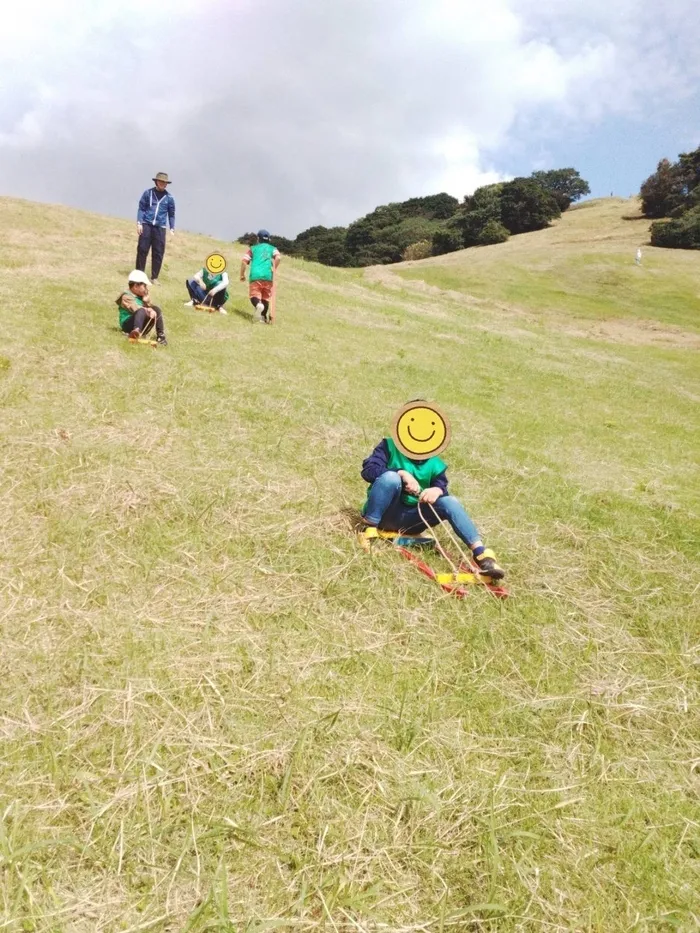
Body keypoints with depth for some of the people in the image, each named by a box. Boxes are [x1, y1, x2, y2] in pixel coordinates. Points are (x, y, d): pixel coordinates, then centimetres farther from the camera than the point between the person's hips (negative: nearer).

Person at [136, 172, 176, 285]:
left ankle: (155, 277, 8)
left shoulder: (169, 198, 7)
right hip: (146, 225, -1)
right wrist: (139, 222, -6)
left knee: (158, 253, 0)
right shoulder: (148, 193, 4)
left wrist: (172, 228, 4)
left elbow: (171, 214, 13)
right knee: (142, 249, -2)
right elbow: (141, 208, 5)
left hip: (160, 227, 1)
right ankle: (139, 274, 9)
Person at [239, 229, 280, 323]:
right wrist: (274, 269, 6)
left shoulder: (252, 248, 21)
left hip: (255, 275, -1)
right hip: (268, 276, 1)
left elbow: (244, 261, 8)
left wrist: (242, 275, 15)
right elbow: (278, 257, -2)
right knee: (266, 297, 14)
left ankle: (258, 305, -37)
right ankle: (264, 317, 13)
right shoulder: (273, 248, 21)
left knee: (254, 295, -4)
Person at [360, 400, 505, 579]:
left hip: (410, 519, 3)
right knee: (391, 477, -31)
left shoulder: (435, 464, 9)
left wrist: (437, 490, -30)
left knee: (450, 502, -21)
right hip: (385, 515, -3)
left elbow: (442, 488, -3)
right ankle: (369, 525, -23)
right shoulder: (388, 446, 0)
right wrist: (402, 473, -28)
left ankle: (481, 553, -29)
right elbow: (368, 469, -16)